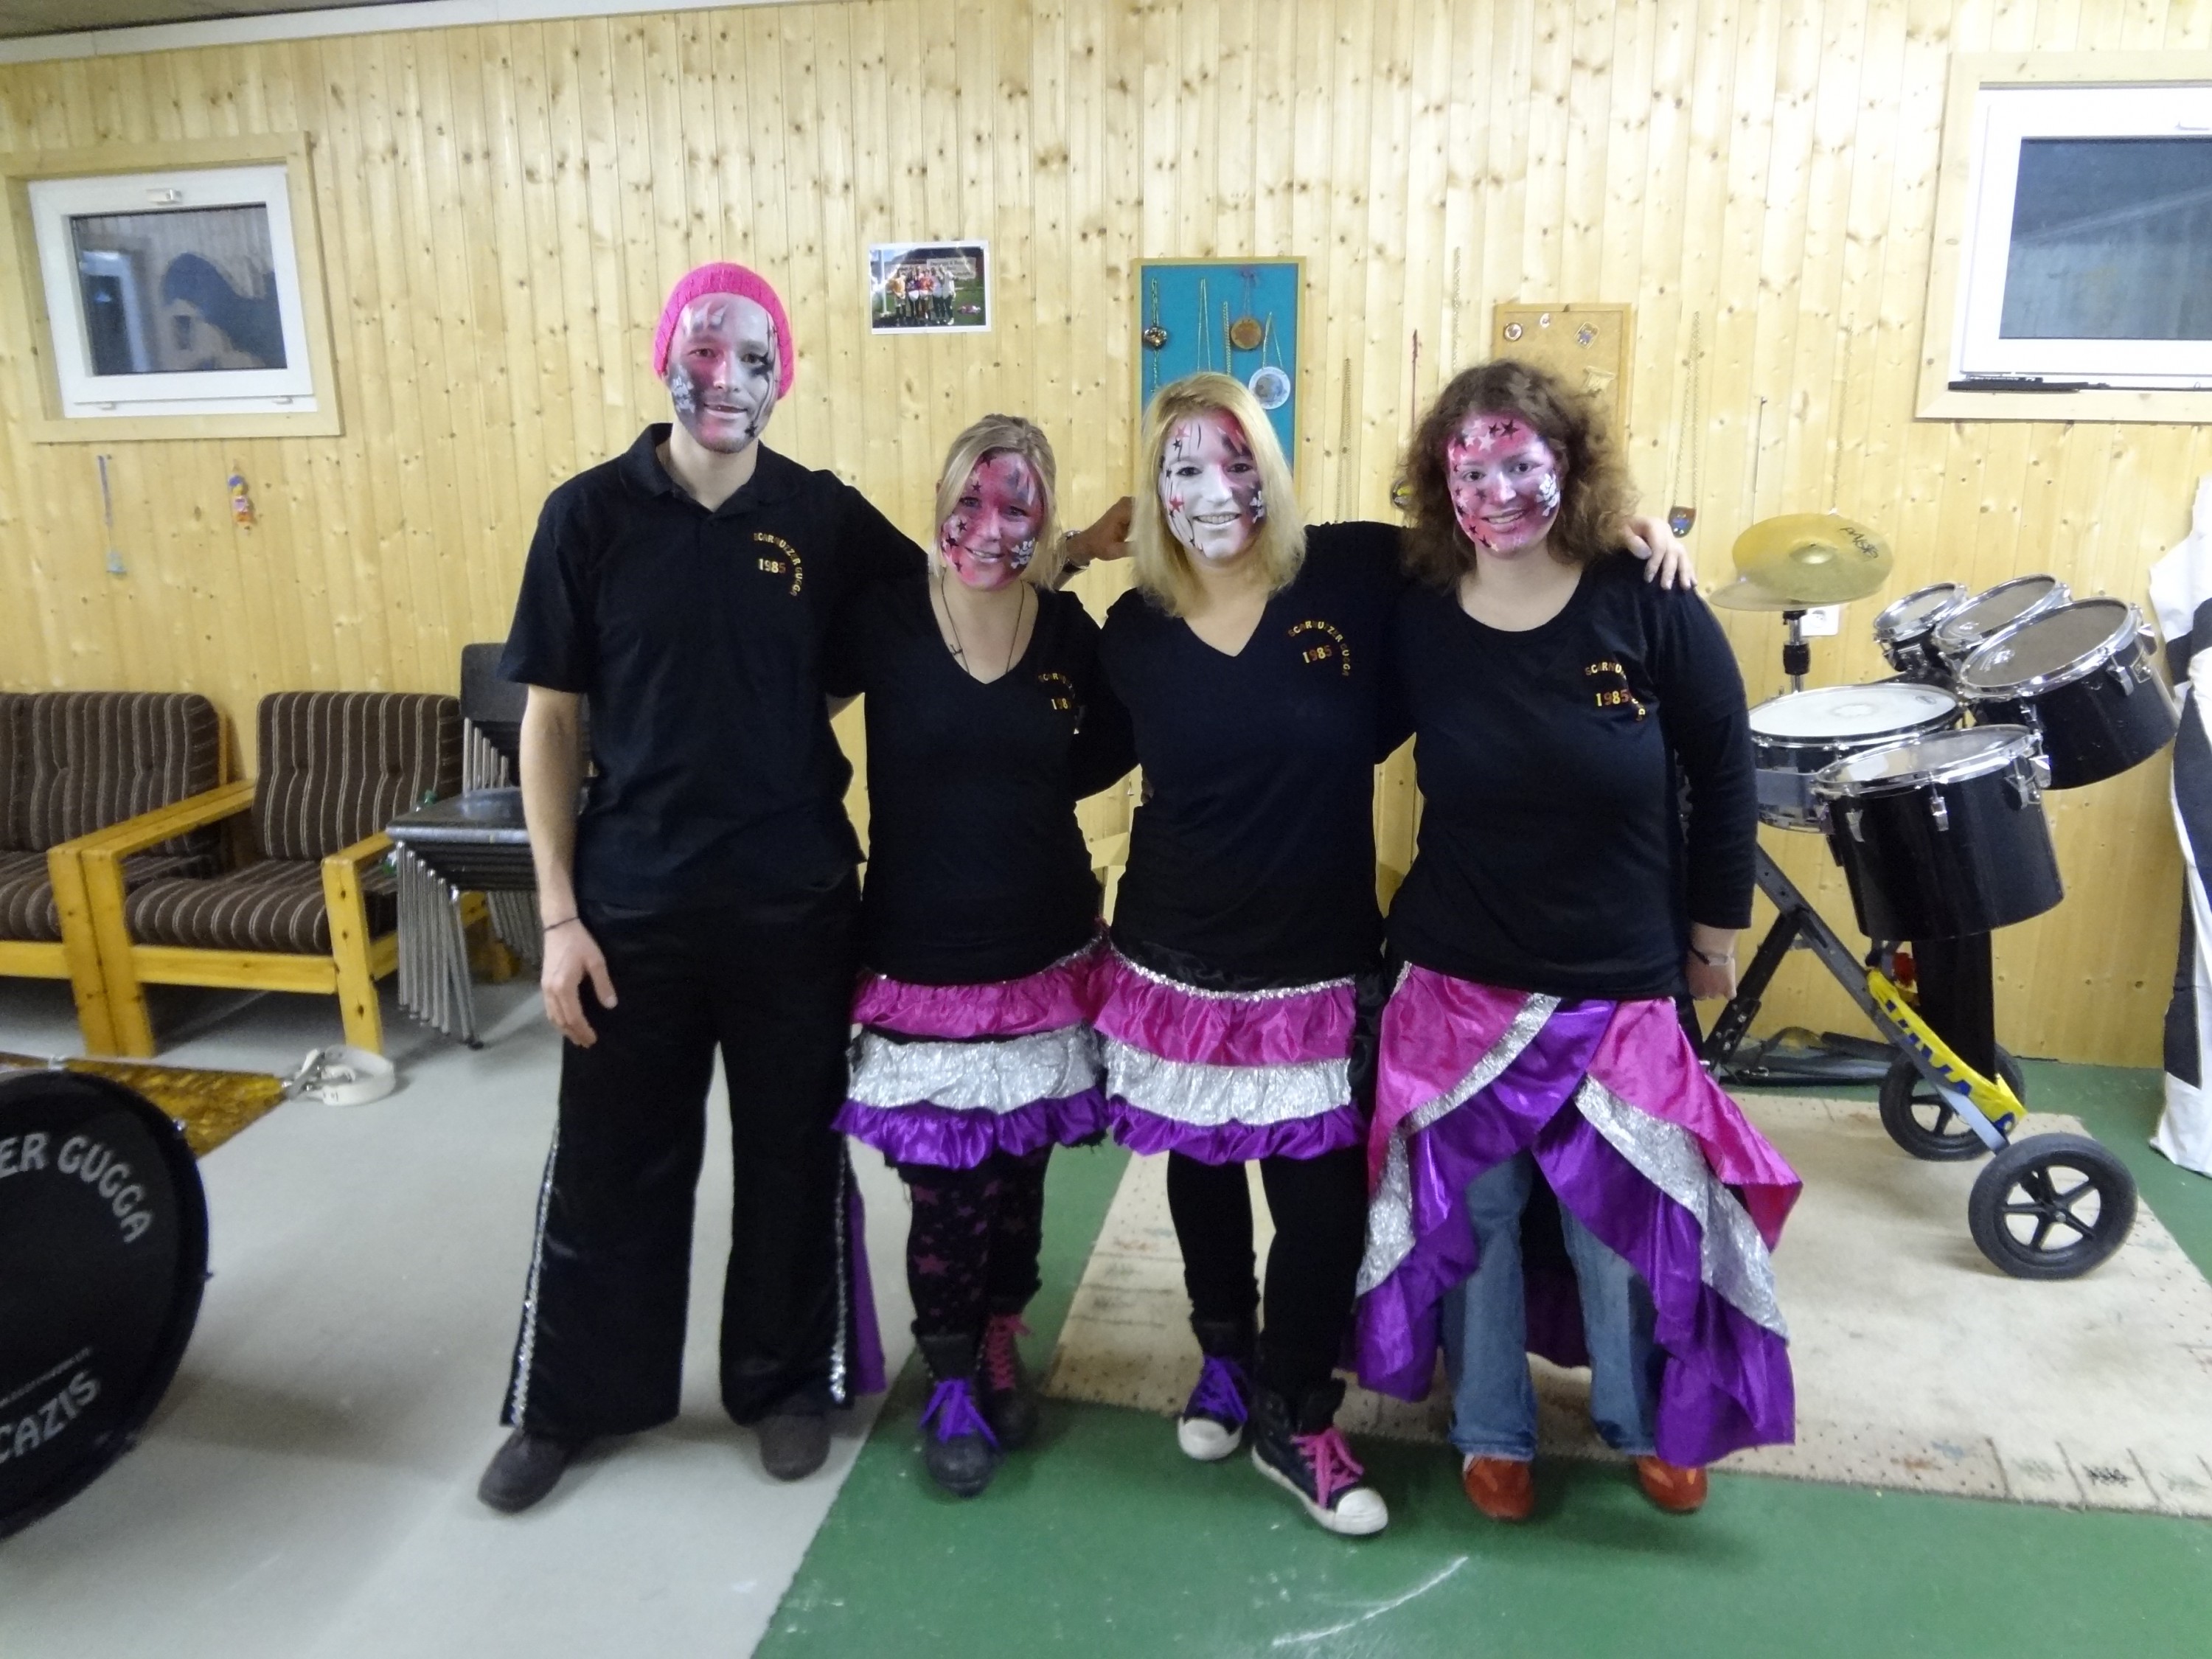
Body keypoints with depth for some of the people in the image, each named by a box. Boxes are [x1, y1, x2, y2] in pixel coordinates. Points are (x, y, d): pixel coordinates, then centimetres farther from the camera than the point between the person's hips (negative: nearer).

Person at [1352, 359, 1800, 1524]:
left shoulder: (1651, 611, -12)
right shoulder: (1413, 621, -10)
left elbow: (1723, 776, -2)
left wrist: (1715, 934, 5)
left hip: (1622, 990, 0)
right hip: (1460, 988, 1)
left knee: (1627, 1226, 13)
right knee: (1473, 1221, 13)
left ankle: (1646, 1421, 41)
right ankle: (1491, 1431, 37)